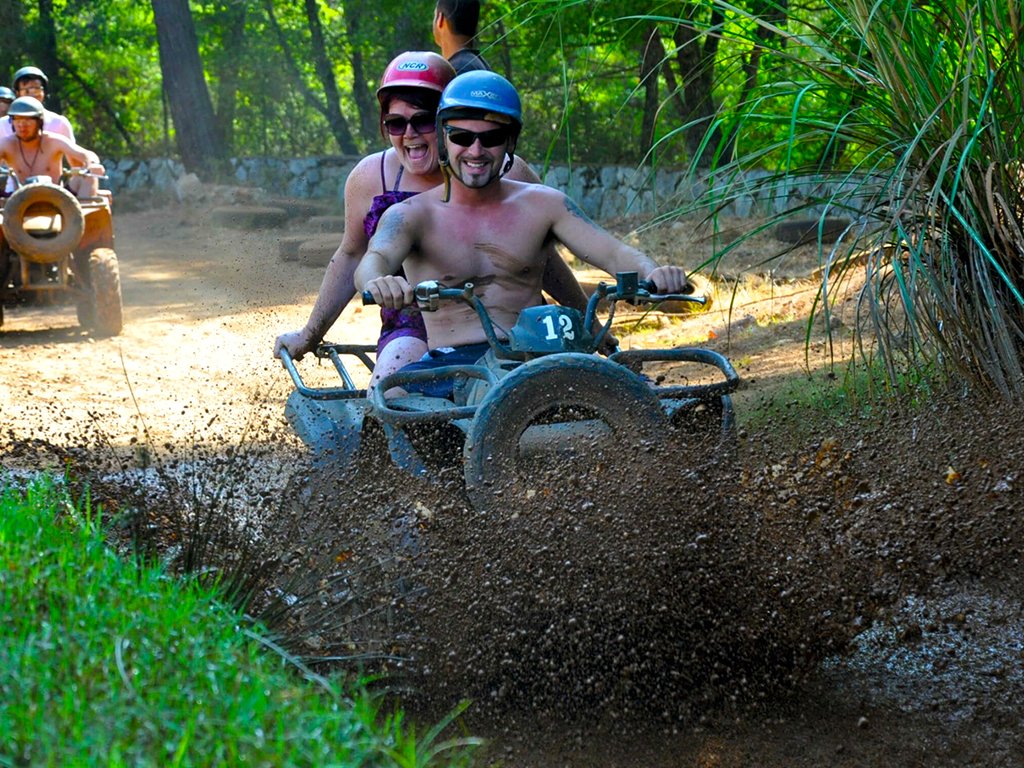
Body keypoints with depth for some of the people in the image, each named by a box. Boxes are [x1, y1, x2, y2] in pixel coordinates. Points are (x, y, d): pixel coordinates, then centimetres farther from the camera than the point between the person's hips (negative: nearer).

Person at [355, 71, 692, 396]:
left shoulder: (542, 205, 10)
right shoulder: (411, 214, 4)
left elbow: (613, 252, 1)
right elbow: (376, 258, -16)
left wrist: (653, 273, -24)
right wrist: (377, 284, -43)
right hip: (449, 363, -2)